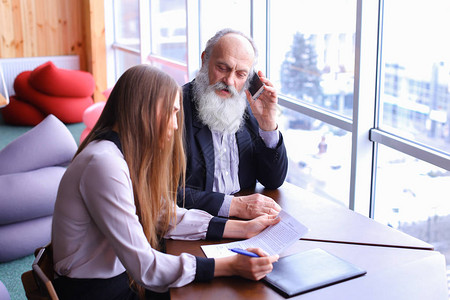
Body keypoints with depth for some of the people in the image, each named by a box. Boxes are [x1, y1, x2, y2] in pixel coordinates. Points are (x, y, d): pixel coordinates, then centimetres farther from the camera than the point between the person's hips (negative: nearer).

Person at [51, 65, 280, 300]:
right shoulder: (104, 163, -25)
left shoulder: (130, 155, 4)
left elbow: (168, 218, 7)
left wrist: (243, 228, 1)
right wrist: (231, 266, -28)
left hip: (124, 279, 8)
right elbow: (142, 266, -26)